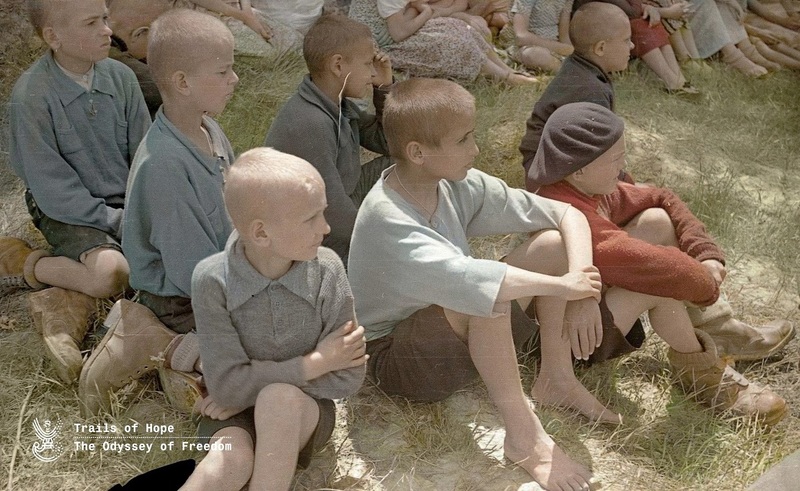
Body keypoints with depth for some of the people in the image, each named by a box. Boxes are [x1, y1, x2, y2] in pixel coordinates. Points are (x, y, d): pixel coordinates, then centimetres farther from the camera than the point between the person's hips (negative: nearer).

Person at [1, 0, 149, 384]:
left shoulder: (120, 77, -3)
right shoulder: (31, 96, -18)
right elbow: (52, 187, -17)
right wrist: (116, 221, -19)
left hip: (129, 201, 6)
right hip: (68, 213, -6)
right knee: (112, 272, -31)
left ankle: (64, 301, -12)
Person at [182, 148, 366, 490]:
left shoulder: (326, 270, -15)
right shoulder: (212, 280, -18)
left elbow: (347, 378, -12)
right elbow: (226, 385, -18)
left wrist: (250, 390, -15)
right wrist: (313, 363, -17)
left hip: (303, 411, 1)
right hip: (235, 413, -1)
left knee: (280, 398, -33)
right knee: (232, 460, -33)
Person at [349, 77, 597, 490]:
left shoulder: (458, 186, -9)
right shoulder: (386, 219, -29)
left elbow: (566, 215, -8)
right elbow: (465, 278, -45)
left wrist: (582, 284, -25)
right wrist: (560, 285, -34)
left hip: (464, 334, 7)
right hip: (397, 357, -7)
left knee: (554, 242, -9)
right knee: (486, 294, -37)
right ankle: (523, 438, -22)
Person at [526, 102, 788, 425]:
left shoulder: (589, 189, -3)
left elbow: (661, 199, 5)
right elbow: (646, 264, -34)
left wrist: (706, 253, -6)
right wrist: (705, 282, -17)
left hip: (591, 297, 9)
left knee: (656, 221, -1)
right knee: (658, 277, -23)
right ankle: (697, 370, 0)